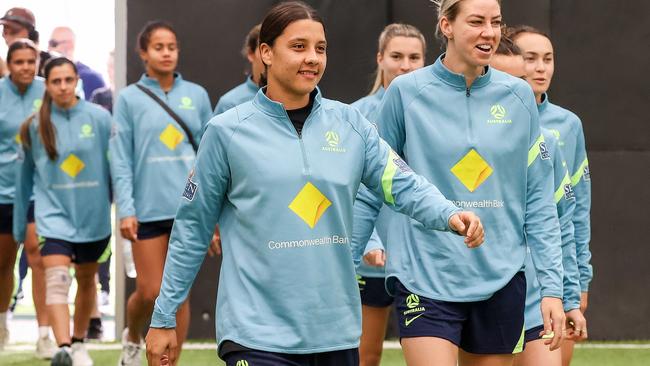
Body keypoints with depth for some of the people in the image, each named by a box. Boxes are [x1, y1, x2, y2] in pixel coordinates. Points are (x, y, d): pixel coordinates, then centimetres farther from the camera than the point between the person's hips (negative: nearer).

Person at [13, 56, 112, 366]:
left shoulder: (99, 118, -5)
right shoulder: (35, 126, -2)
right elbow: (25, 176, 7)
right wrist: (19, 224, 12)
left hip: (93, 214, 1)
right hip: (53, 214, -1)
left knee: (86, 280, 17)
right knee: (57, 279, -20)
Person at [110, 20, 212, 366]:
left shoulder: (196, 95, 6)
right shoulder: (130, 98, 1)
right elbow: (120, 159, -2)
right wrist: (125, 210, -10)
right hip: (149, 208, -2)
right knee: (150, 291, 0)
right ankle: (132, 338, 31)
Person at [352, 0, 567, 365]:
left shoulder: (518, 96, 4)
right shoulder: (407, 92, -3)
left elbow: (538, 198, 6)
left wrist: (552, 286, 1)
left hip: (501, 280, 3)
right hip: (426, 281, -3)